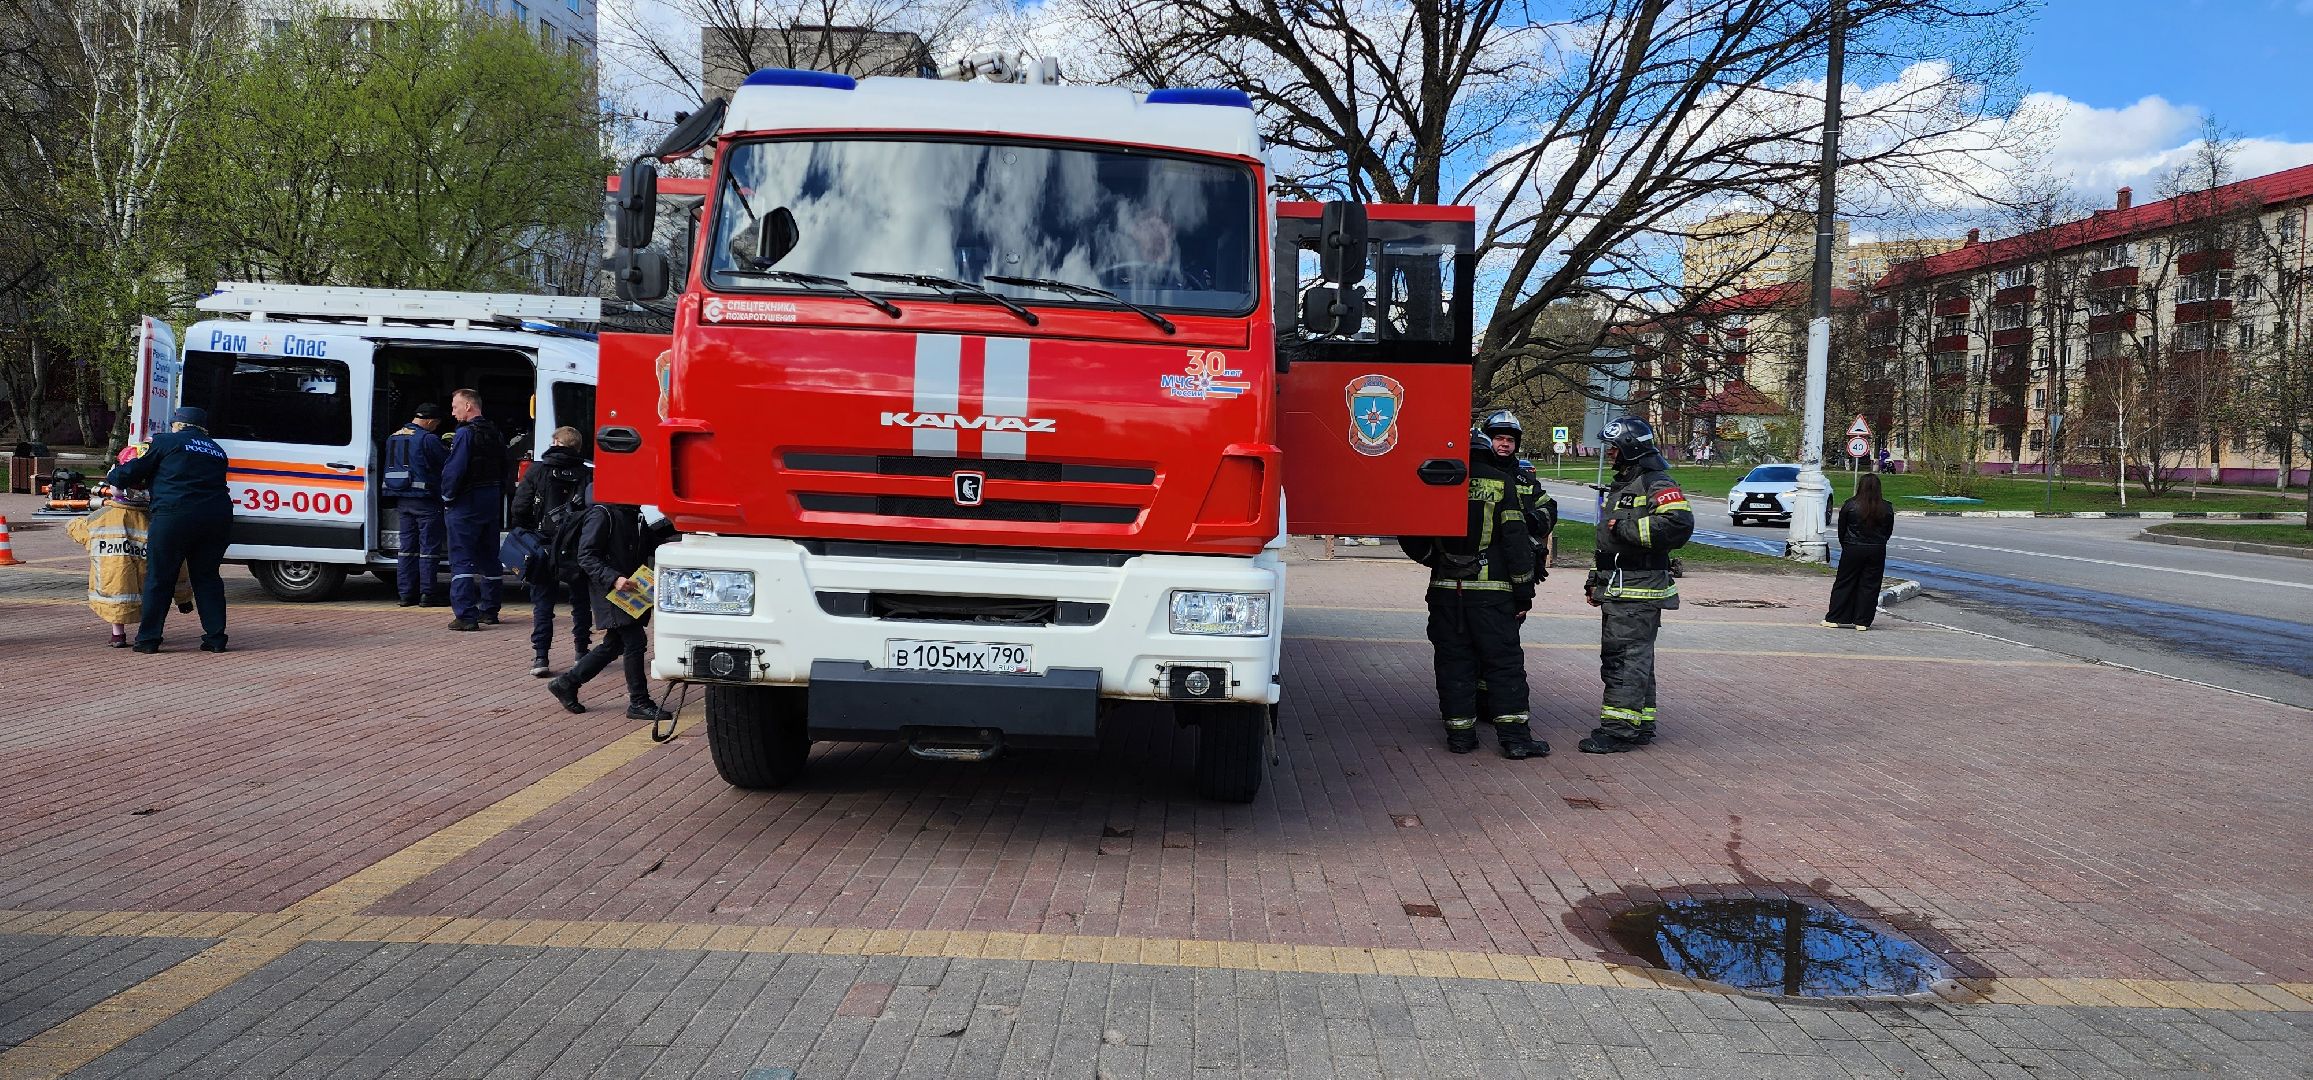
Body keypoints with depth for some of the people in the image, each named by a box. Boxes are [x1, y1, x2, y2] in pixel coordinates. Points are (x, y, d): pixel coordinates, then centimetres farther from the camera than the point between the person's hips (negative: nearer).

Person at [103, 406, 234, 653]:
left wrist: (111, 477, 28)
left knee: (159, 579, 5)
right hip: (218, 517, 5)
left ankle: (148, 638, 9)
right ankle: (216, 637, 10)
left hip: (175, 515, -4)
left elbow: (133, 472, 5)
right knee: (207, 577, 13)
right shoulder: (216, 450, 20)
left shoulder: (166, 442, 5)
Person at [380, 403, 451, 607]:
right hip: (424, 500, -7)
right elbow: (448, 462, -10)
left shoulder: (392, 438, 14)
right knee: (429, 546, -2)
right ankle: (428, 593, -2)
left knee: (408, 545, 12)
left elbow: (390, 466, 22)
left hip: (402, 499, 8)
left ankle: (406, 592, 12)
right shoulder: (428, 439, -13)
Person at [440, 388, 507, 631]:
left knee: (461, 559, -6)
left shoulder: (465, 434, -15)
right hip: (492, 501, 8)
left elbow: (454, 470, -21)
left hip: (466, 503, -8)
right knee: (489, 558, 15)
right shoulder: (495, 434, 11)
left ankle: (465, 616, -11)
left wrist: (447, 497, -9)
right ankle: (489, 610, 23)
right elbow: (503, 469, 14)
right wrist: (497, 497, 15)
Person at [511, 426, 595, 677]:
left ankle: (540, 657, -1)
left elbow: (519, 508, -4)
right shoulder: (588, 475, -1)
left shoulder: (537, 471, -1)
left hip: (544, 549, -1)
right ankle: (582, 652, 22)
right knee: (581, 603, 15)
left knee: (542, 604, 5)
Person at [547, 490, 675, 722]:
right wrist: (613, 579, -28)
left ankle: (566, 683, 27)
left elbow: (649, 544, 19)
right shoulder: (601, 514, -13)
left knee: (613, 645, 14)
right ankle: (639, 703, -1)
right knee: (635, 642, -10)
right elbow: (586, 556, -16)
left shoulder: (634, 514, 15)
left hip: (630, 590, 10)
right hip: (610, 591, -9)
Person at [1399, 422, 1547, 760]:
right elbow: (1516, 538, -5)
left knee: (1454, 661, 9)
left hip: (1445, 589, 2)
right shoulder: (1501, 482, -2)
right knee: (1504, 662, 2)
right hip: (1492, 590, -2)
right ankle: (1515, 737, 0)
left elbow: (1411, 537, 7)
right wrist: (1524, 589, 0)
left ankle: (1460, 732, 9)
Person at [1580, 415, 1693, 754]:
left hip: (1639, 592, -10)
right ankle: (1641, 725, 22)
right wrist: (1596, 580, 28)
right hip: (1616, 589, 11)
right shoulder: (1621, 485, 22)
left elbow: (1679, 523, -27)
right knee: (1617, 656, 14)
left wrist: (1627, 529, -21)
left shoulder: (1657, 484, -10)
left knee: (1626, 658, -12)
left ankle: (1619, 729, -12)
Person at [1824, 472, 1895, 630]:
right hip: (1877, 551, 2)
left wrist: (1845, 545, 16)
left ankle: (1834, 618, 7)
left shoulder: (1850, 505, -9)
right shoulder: (1887, 508, -2)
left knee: (1844, 583, 6)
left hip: (1853, 550, -2)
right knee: (1869, 586, 7)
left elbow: (1841, 529, 1)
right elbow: (1889, 531, 8)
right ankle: (1862, 621, 7)